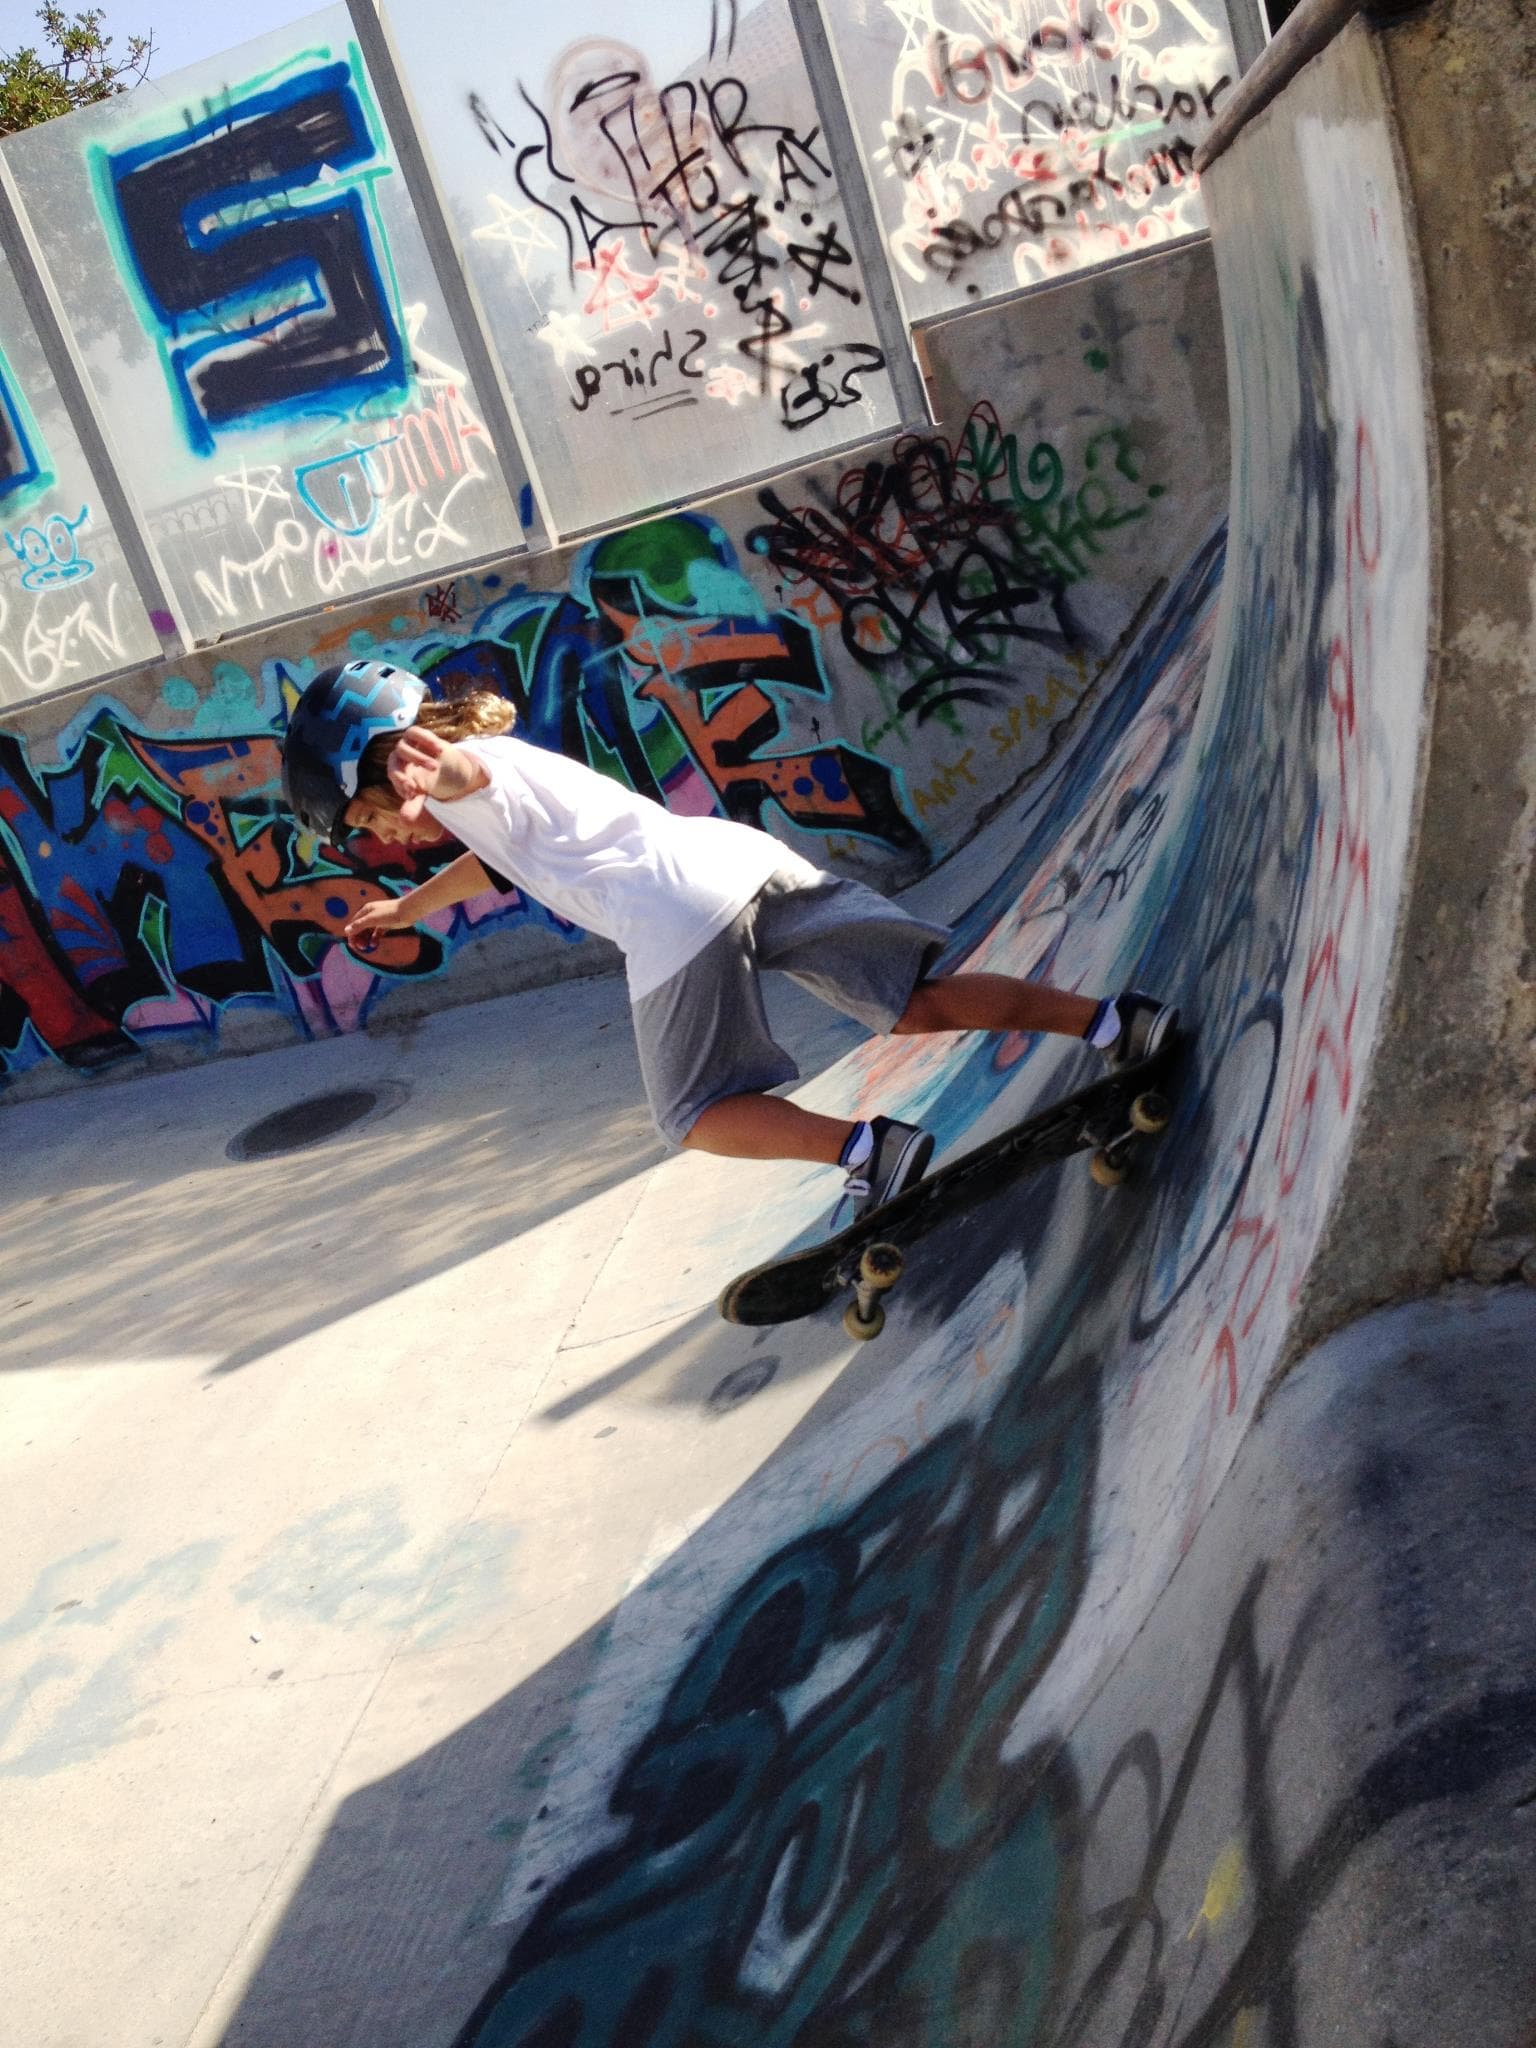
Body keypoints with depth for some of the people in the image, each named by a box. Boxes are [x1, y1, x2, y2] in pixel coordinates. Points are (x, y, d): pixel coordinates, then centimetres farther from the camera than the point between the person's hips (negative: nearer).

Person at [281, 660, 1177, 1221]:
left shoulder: (468, 769, 5)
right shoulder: (501, 767, 32)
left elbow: (465, 769, -24)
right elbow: (494, 860, 54)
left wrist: (433, 778, -46)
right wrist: (406, 909, 66)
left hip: (675, 914, -9)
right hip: (746, 852, 9)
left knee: (699, 1120, 4)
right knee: (916, 1003, 10)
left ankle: (866, 1147, -15)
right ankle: (1110, 1020, 0)